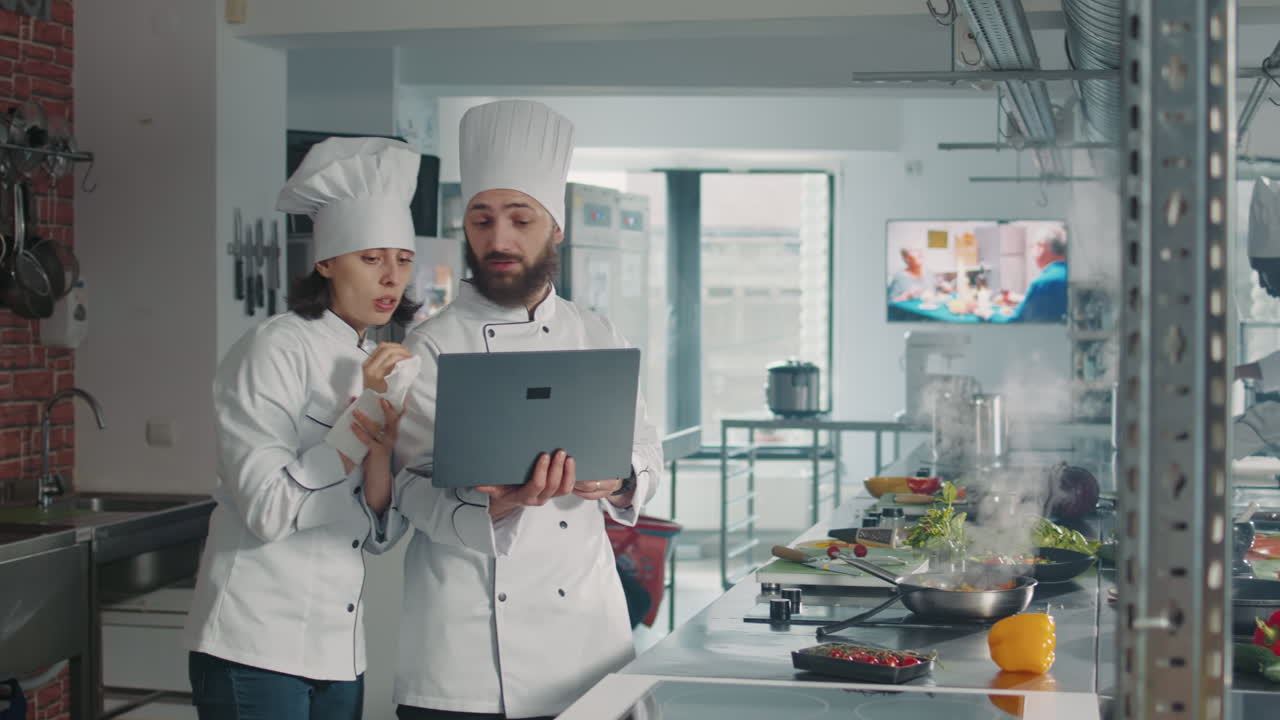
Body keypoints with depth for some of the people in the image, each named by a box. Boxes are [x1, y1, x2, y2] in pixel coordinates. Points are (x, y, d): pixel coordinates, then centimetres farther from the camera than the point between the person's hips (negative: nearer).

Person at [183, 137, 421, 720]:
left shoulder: (380, 365, 11)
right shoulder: (274, 349, -11)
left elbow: (376, 531, 6)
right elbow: (267, 510, -18)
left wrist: (382, 447, -12)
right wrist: (360, 418, -19)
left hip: (338, 650, 7)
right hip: (257, 647, -7)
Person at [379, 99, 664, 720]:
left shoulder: (597, 338, 9)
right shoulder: (431, 347, -2)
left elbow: (646, 453, 13)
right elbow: (416, 493, -8)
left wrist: (617, 481, -11)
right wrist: (496, 508, -28)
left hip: (583, 619, 3)